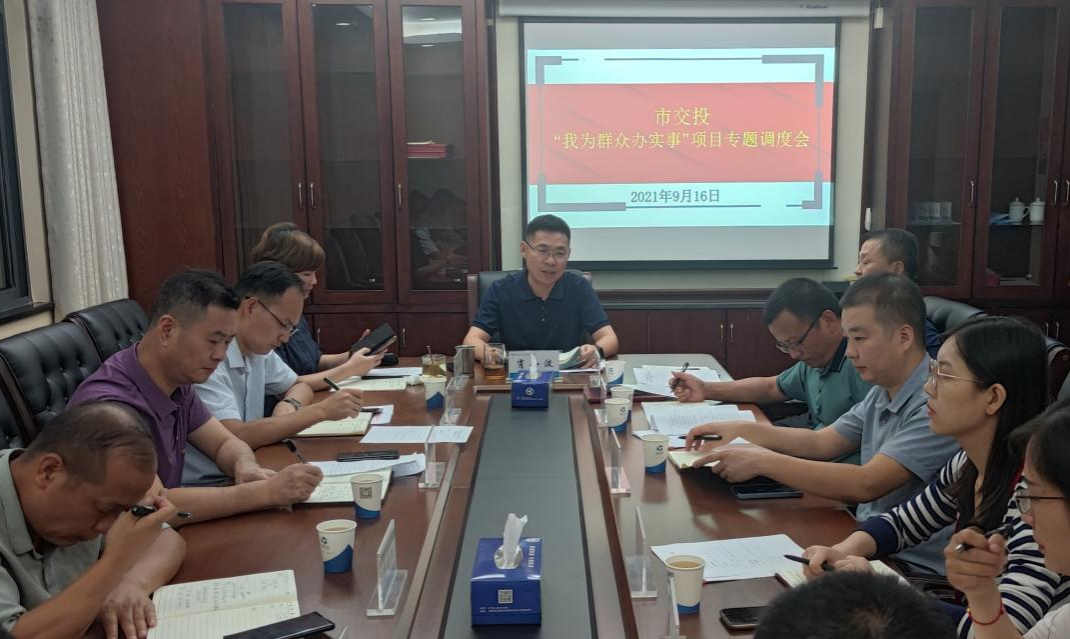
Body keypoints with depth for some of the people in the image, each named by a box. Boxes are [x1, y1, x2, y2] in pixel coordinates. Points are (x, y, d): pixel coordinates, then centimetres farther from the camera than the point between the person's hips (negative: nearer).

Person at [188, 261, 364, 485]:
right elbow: (236, 438, -28)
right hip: (202, 487, -7)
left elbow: (299, 386, 20)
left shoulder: (258, 348, 4)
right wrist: (321, 411, -23)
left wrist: (289, 405, -4)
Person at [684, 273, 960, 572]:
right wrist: (744, 430, 3)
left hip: (913, 568, -7)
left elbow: (866, 485, -29)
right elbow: (821, 442, 16)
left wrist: (762, 461, -25)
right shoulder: (882, 393, 8)